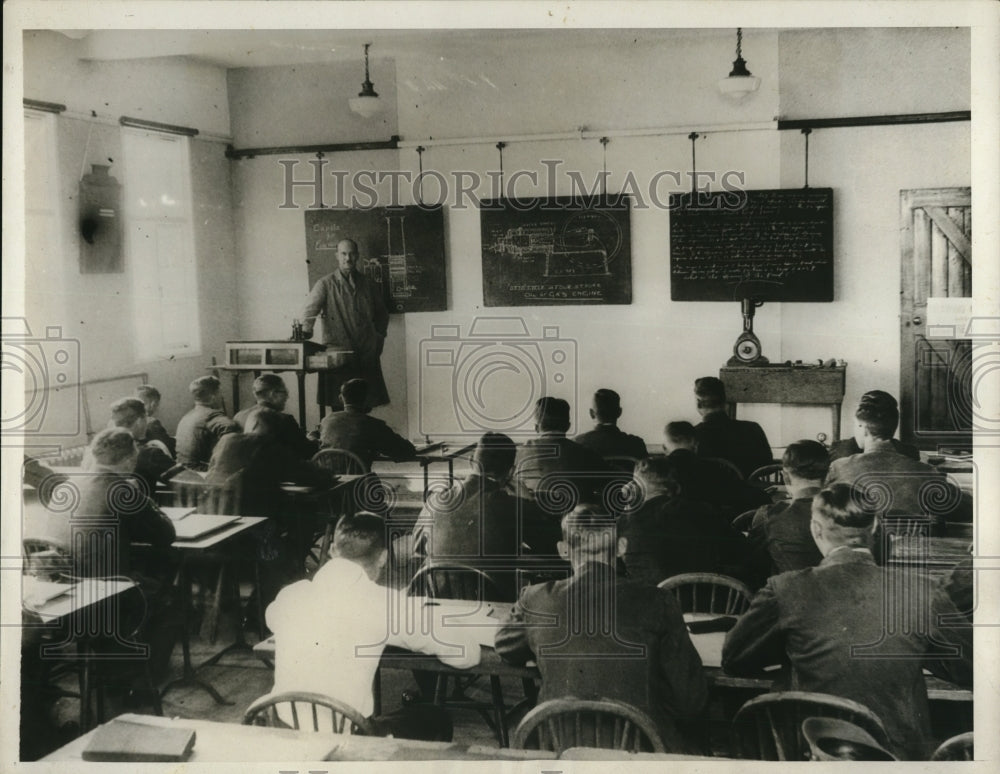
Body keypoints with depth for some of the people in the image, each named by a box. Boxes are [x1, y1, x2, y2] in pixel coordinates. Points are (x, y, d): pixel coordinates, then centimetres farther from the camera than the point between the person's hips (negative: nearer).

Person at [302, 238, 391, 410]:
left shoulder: (369, 285, 14)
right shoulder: (326, 284, 5)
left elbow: (382, 314, 27)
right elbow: (310, 310, -9)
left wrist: (379, 337, 16)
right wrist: (305, 331, -26)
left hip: (367, 354, 3)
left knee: (365, 407, 0)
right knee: (339, 408, -7)